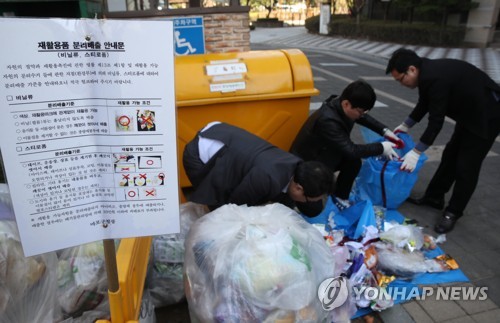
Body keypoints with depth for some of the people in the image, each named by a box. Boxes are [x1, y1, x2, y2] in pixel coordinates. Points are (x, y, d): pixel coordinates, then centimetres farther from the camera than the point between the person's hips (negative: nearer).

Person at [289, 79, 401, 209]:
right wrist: (381, 148, -22)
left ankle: (340, 198, 4)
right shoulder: (328, 120, -36)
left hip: (323, 154, 8)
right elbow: (351, 150, -32)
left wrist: (384, 131, 2)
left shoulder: (341, 107, -10)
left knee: (353, 162, -14)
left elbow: (364, 118, 13)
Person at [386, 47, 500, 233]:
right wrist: (406, 126, 23)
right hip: (470, 112, 10)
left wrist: (416, 152, -23)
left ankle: (453, 213, 11)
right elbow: (424, 104, 15)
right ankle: (434, 197, 29)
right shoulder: (427, 72, -1)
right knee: (450, 156, 16)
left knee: (466, 167, -3)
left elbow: (436, 121, -28)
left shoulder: (435, 78, -31)